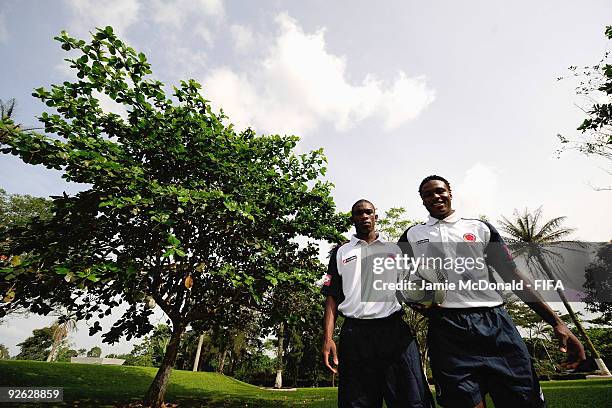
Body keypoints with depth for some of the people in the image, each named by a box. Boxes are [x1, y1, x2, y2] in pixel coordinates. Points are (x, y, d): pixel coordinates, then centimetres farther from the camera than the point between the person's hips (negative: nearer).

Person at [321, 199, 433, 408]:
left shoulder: (395, 249, 15)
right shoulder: (341, 253, 11)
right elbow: (332, 298, 6)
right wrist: (328, 339, -4)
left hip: (395, 330, 1)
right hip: (355, 334, 0)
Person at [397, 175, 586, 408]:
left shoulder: (481, 228, 15)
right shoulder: (412, 236, 12)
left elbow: (513, 276, 12)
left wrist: (556, 323, 4)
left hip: (495, 323, 2)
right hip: (448, 330, -1)